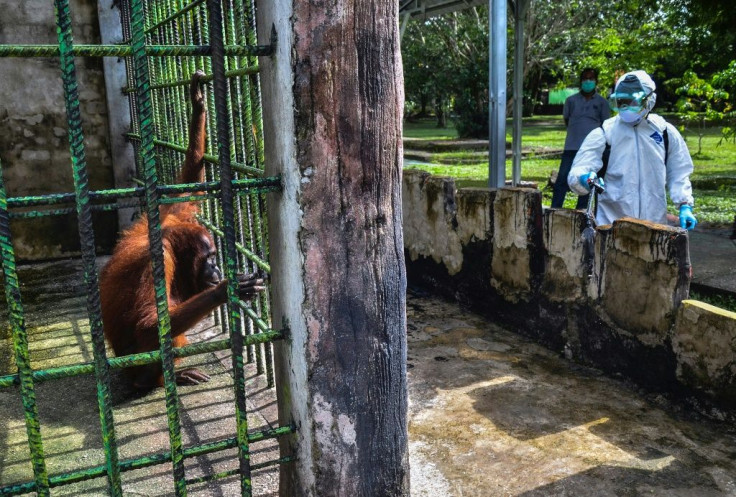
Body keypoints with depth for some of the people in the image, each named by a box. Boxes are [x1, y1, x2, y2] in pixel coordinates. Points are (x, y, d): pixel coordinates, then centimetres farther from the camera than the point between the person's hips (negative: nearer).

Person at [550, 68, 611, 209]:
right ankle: (554, 209, -3)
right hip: (572, 146, 0)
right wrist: (576, 131, 8)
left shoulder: (601, 102, 5)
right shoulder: (571, 100, 6)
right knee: (562, 178, -7)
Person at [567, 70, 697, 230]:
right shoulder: (603, 134, -2)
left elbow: (678, 175, 15)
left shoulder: (666, 133, 6)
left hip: (655, 222, 3)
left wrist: (685, 205, 3)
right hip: (611, 221, -3)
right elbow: (577, 173, -9)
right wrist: (584, 178, -31)